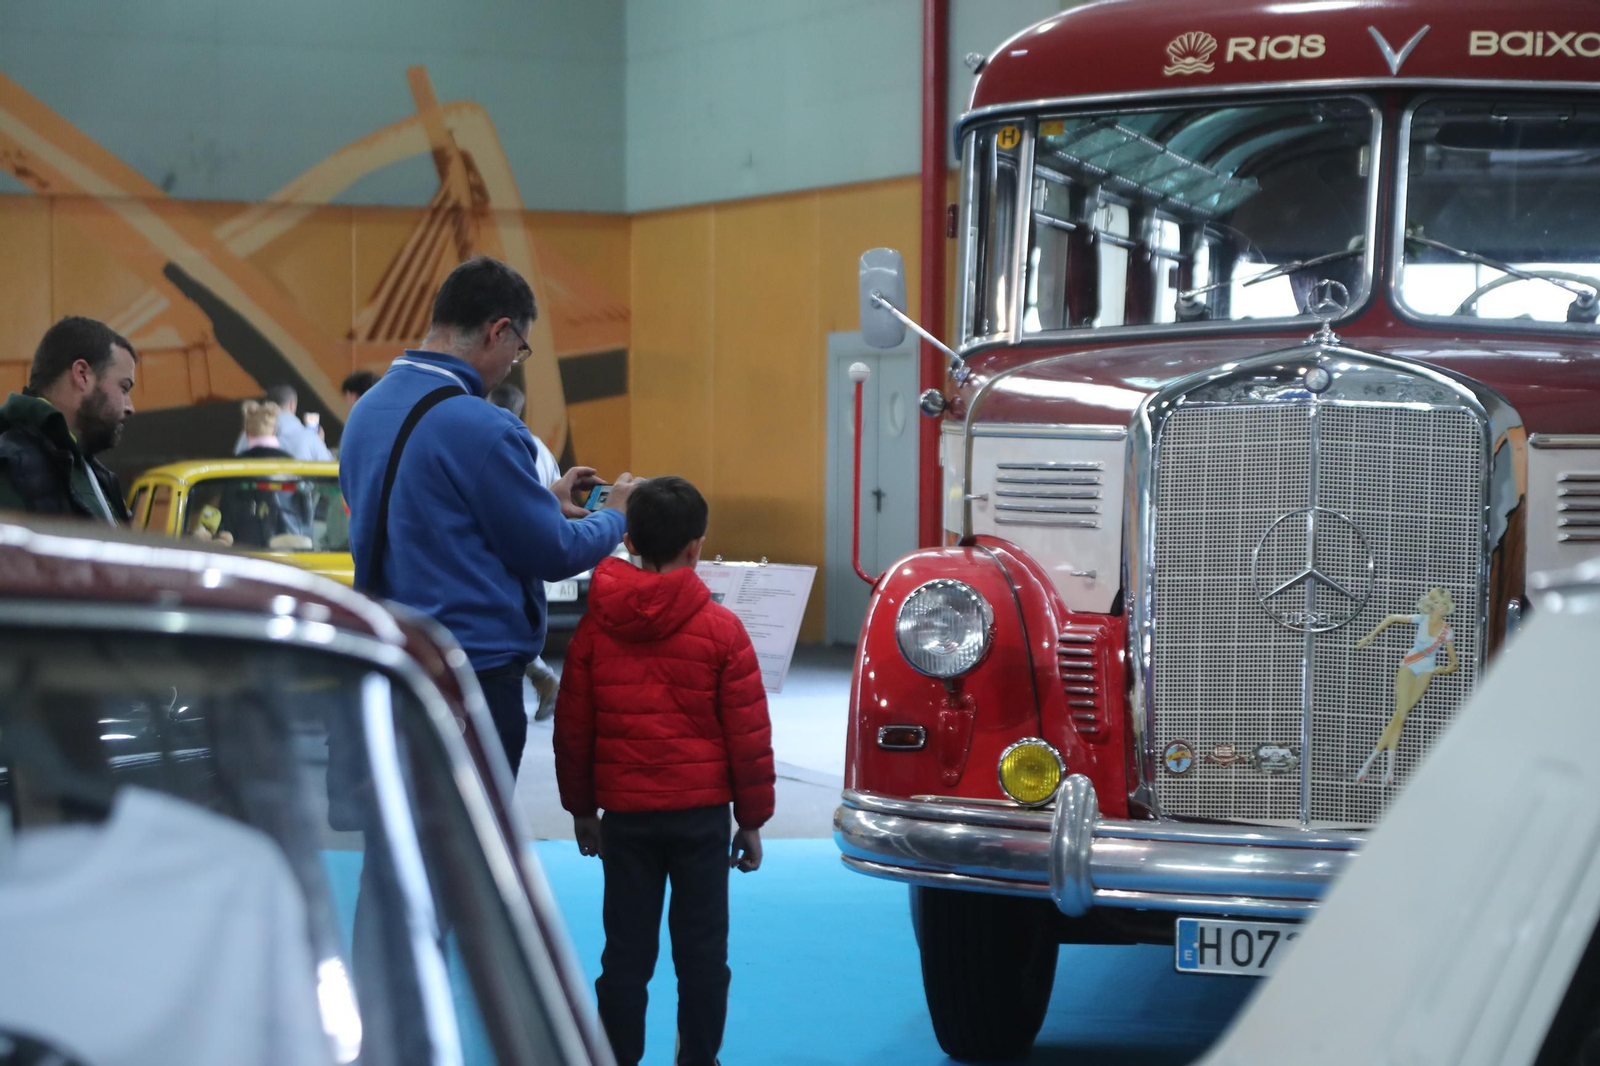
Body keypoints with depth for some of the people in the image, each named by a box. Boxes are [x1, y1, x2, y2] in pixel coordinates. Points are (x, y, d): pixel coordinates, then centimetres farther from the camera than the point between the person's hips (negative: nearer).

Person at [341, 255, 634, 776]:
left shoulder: (367, 411, 9)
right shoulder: (482, 429, -18)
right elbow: (553, 554, -10)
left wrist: (543, 502, 24)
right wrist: (615, 516, 9)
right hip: (475, 669, -8)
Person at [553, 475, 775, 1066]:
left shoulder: (595, 629, -1)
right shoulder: (721, 629, -7)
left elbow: (572, 729, 4)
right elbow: (749, 734, -5)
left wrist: (580, 807, 16)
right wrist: (753, 818, 5)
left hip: (625, 815, 2)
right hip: (702, 813, -2)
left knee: (627, 950, 8)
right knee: (701, 949, 8)